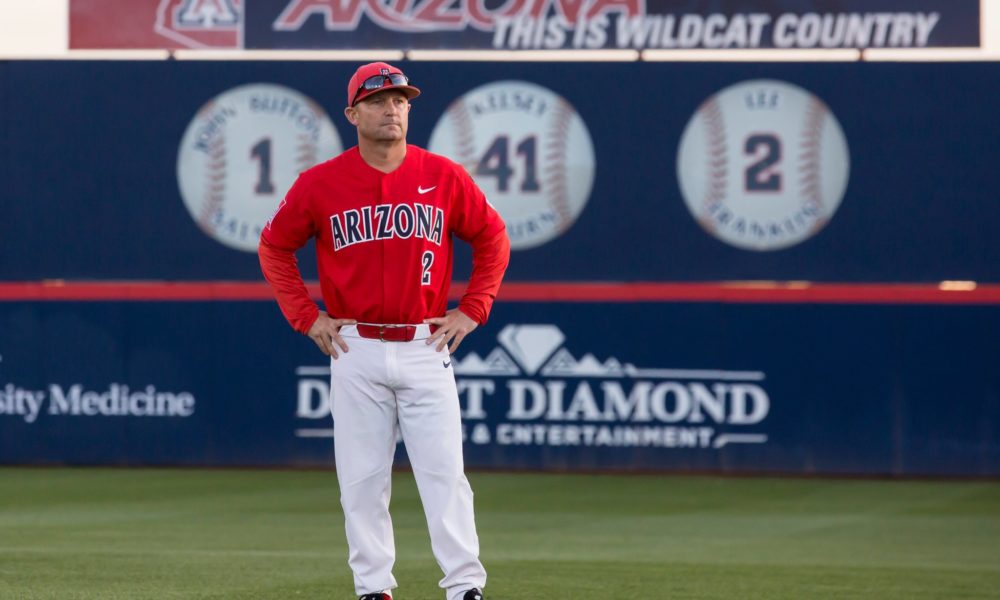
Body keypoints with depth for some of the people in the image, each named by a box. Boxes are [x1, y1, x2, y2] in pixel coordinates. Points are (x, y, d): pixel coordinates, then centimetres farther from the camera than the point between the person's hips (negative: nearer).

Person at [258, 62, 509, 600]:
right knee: (362, 480, 3)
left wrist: (472, 311, 4)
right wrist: (306, 317, 4)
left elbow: (492, 238, 12)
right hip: (355, 350, 0)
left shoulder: (445, 177, 1)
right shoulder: (320, 183, 0)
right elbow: (275, 247, 11)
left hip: (425, 349, 0)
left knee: (444, 473, -6)